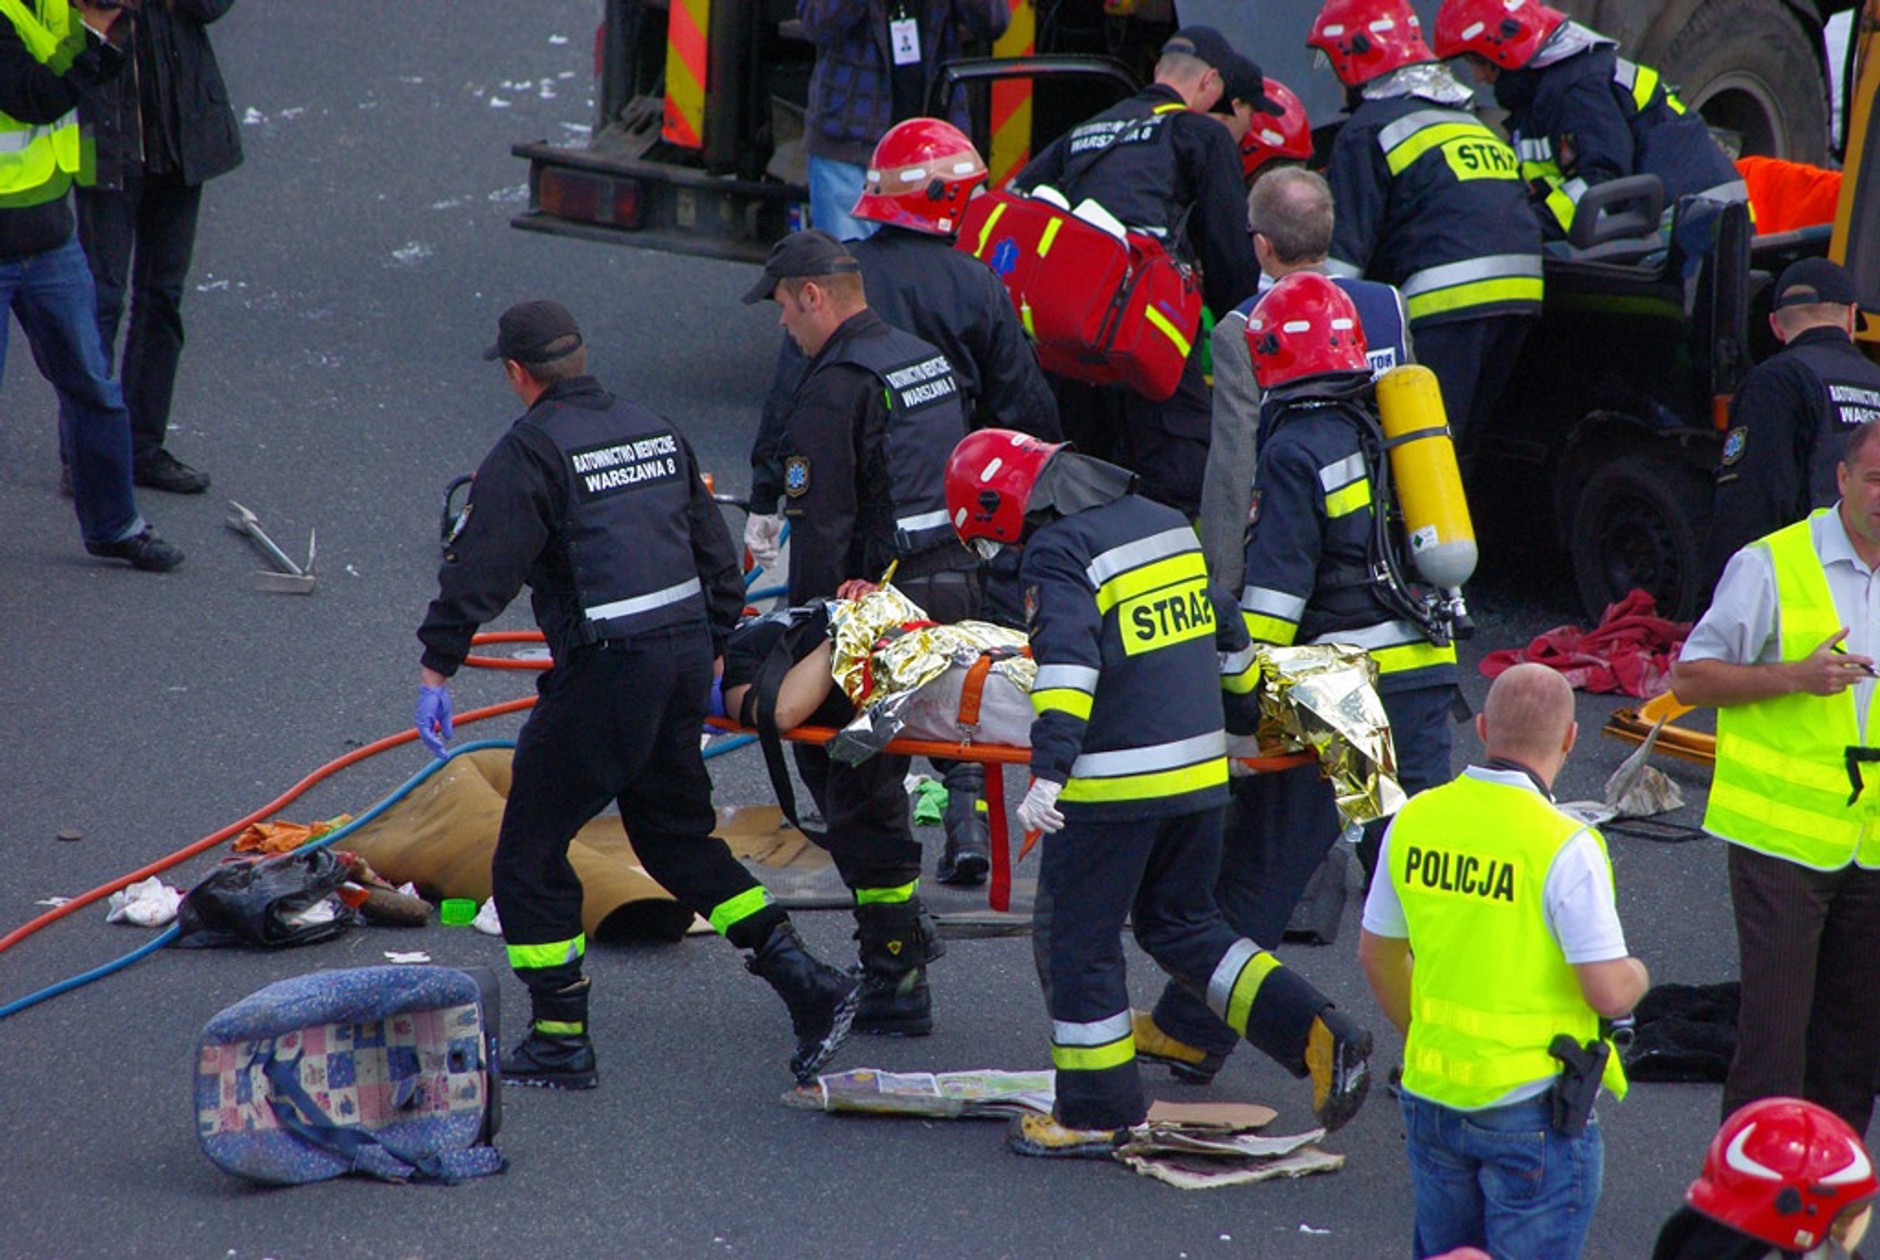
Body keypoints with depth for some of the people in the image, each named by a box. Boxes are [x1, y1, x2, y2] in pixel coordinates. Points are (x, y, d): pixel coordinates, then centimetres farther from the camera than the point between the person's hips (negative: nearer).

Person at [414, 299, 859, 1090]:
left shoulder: (529, 452, -9)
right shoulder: (655, 433, 14)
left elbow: (480, 570, -17)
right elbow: (716, 555, 20)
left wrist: (436, 668, -14)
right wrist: (712, 647, 28)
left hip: (608, 671, -8)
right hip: (687, 655, 8)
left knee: (529, 857, 4)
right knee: (677, 833, 22)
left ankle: (560, 1045, 6)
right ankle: (807, 985, 14)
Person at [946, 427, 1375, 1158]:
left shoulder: (1056, 552, -12)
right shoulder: (1164, 523, 13)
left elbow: (1067, 662, -26)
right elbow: (1224, 630, 24)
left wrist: (1050, 770, -31)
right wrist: (1247, 710, 39)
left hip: (1117, 782, -8)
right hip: (1202, 770, 8)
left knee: (1076, 937, 5)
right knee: (1180, 924, 20)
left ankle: (1095, 1113, 10)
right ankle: (1319, 1037, 7)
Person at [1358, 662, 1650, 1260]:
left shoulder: (1415, 821, -1)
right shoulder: (1564, 847, -19)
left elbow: (1378, 954, 11)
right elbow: (1608, 993, -17)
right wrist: (1637, 975, 6)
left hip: (1431, 1093, 5)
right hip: (1530, 1109, -5)